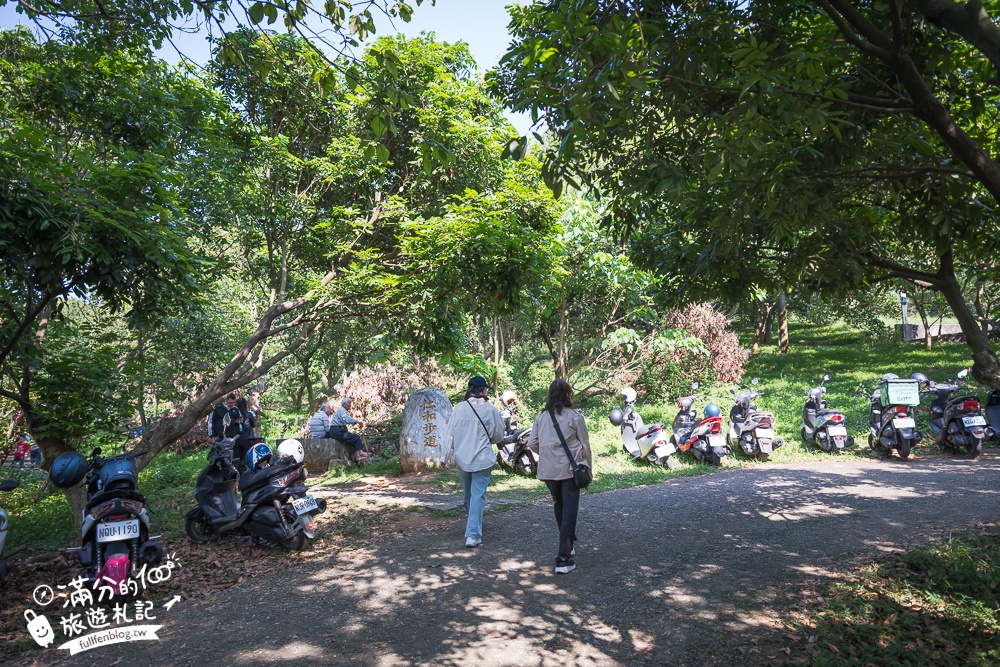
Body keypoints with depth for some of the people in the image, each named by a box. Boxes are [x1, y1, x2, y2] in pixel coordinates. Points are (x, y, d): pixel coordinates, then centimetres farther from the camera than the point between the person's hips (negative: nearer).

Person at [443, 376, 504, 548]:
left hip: (462, 458, 3)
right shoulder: (490, 409, -10)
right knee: (478, 495, 1)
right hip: (482, 459, -3)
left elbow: (450, 434, -4)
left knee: (468, 493, 21)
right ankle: (473, 534, -7)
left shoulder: (459, 408, -7)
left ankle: (472, 523, 42)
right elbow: (498, 436, 1)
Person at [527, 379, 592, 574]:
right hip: (569, 470, -4)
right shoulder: (575, 417, -8)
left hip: (548, 470, 4)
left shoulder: (541, 417, 2)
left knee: (559, 507, 23)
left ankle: (568, 545, 37)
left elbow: (531, 444, 2)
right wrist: (588, 468, 9)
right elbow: (585, 446, -4)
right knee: (569, 512, 0)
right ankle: (564, 559, -4)